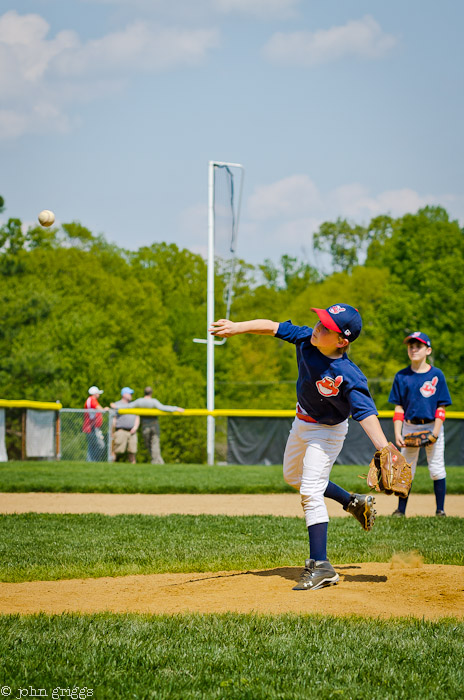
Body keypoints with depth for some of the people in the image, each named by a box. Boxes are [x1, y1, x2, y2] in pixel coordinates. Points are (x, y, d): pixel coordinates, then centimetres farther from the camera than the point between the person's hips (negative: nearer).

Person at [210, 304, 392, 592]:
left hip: (327, 432, -8)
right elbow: (274, 327, -8)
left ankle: (321, 566, -13)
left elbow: (365, 412, -40)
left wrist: (384, 449, -50)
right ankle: (355, 503, 38)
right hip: (302, 423, 8)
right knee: (293, 476, 28)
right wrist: (238, 327, -16)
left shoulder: (348, 376, -36)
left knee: (311, 492, -15)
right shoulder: (306, 339, -20)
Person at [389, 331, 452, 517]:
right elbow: (398, 408, 4)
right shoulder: (402, 376, 4)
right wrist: (397, 433, -7)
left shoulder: (437, 375, -1)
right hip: (409, 427, 2)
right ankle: (401, 510, 7)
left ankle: (440, 510, 6)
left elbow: (441, 407, -2)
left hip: (432, 426, -2)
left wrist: (435, 432, -13)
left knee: (437, 469, -1)